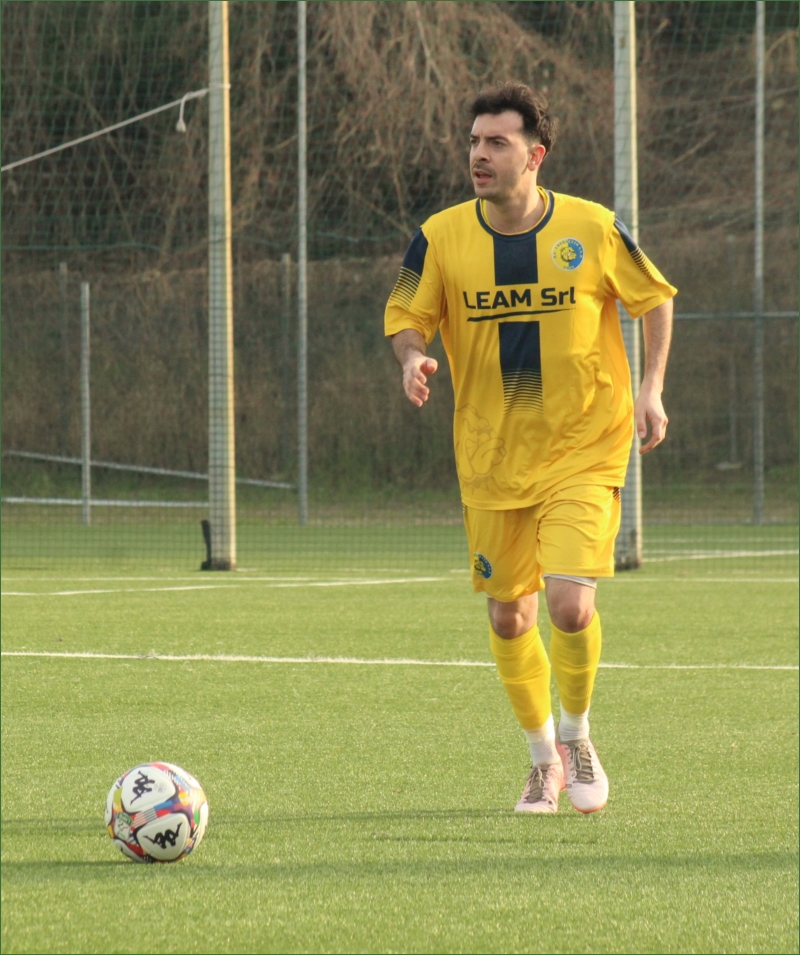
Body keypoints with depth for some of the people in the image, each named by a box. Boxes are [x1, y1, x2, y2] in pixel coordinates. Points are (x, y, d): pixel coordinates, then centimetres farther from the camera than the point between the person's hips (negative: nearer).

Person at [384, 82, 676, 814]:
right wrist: (412, 357, -18)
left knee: (570, 606, -17)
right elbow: (406, 319, 5)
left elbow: (653, 299, 7)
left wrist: (651, 386, -5)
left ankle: (577, 737, 11)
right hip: (491, 458, 3)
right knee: (509, 618, 8)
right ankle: (545, 761, 32)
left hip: (583, 451, -2)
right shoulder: (442, 238, -6)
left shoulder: (594, 229, -8)